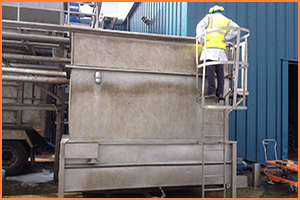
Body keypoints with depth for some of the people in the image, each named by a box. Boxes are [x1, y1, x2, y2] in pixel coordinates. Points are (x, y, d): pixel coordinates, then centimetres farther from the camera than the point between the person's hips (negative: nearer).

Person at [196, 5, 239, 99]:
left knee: (210, 70, -9)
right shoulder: (227, 21, 22)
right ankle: (220, 92, 0)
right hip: (221, 49, 3)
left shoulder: (209, 17, 15)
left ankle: (211, 91, -15)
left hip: (210, 47, -3)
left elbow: (200, 27, 0)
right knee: (220, 71, 4)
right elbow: (236, 28, 6)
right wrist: (226, 38, 6)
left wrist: (202, 41, 1)